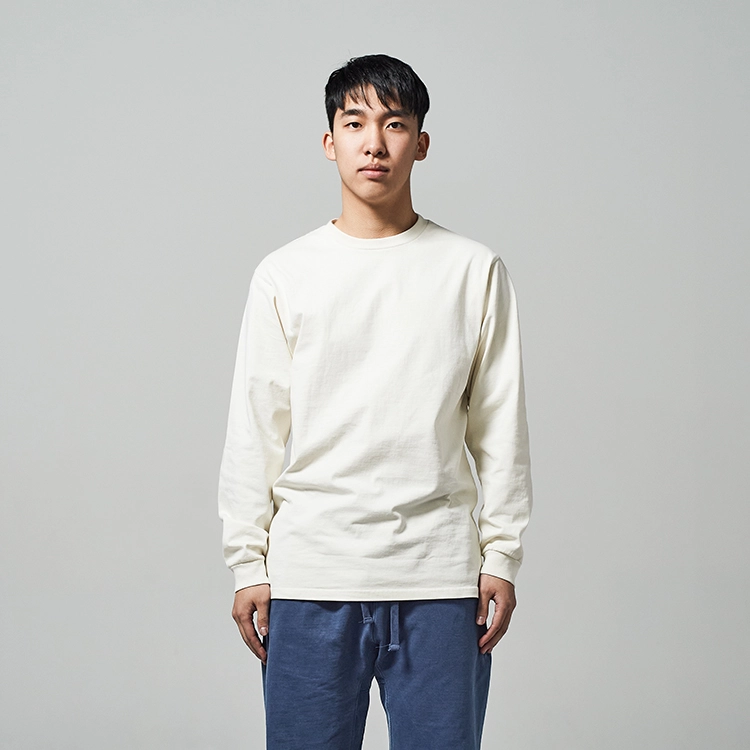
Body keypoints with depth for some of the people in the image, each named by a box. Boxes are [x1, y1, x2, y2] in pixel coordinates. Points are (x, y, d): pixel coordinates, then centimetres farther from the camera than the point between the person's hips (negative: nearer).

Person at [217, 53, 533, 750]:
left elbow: (500, 429, 6)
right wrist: (248, 564, 2)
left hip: (438, 577, 0)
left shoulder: (475, 270, 5)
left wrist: (502, 555, 2)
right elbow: (254, 431, 5)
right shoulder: (284, 274, 5)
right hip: (309, 575, 0)